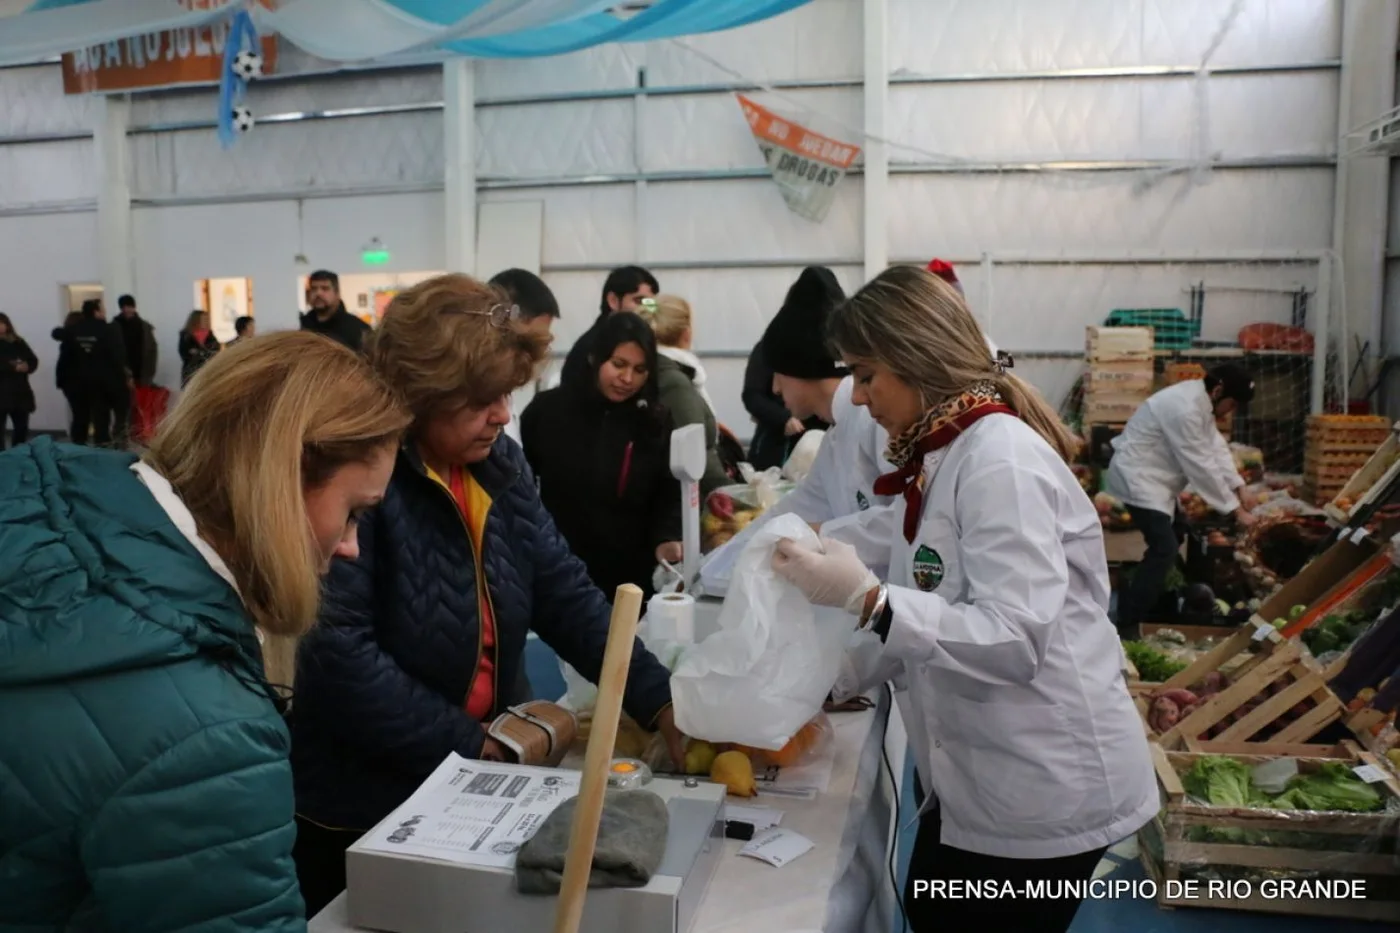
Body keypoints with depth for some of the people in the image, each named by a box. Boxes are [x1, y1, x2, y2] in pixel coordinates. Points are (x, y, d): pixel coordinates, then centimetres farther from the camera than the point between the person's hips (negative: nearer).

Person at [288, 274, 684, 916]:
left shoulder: (498, 463, 0)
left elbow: (564, 592, -1)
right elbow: (338, 651, -28)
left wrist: (658, 700, -11)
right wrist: (465, 744, -21)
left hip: (483, 782, 7)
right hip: (366, 806, -6)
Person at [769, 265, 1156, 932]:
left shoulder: (1000, 458, -21)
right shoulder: (942, 456, 9)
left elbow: (1014, 639, -28)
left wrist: (866, 601, -34)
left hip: (1044, 786, -9)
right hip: (981, 775, 9)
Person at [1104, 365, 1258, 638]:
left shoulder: (1200, 400, 5)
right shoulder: (1185, 409, -27)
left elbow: (1215, 446, 7)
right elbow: (1201, 466, -25)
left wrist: (1240, 487, -4)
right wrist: (1235, 510, -18)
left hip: (1153, 477, 11)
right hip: (1137, 477, -11)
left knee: (1169, 541, 21)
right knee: (1164, 548, -17)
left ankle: (1147, 604, 36)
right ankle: (1127, 625, -15)